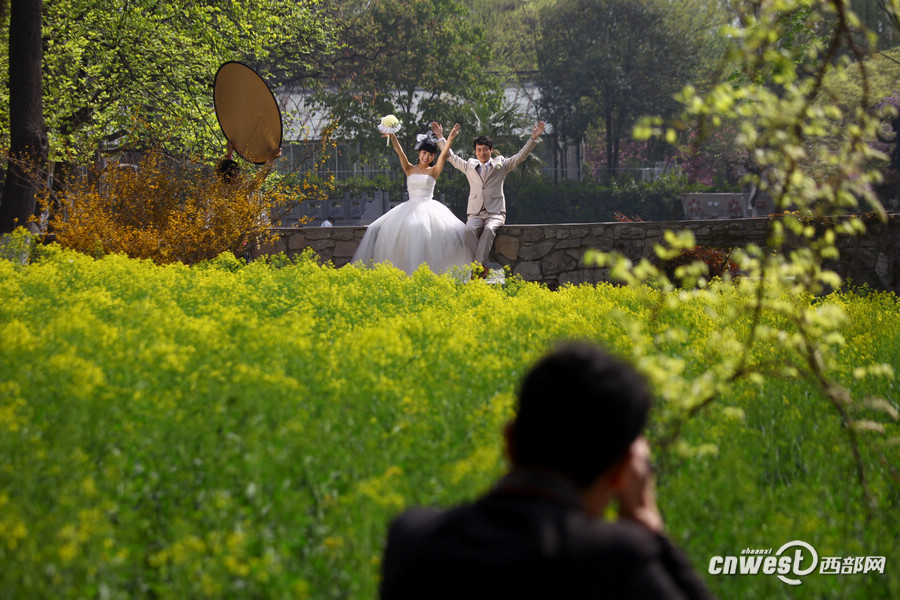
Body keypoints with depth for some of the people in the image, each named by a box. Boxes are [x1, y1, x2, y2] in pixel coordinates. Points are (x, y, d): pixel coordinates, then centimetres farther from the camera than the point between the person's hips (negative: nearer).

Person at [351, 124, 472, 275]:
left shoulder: (434, 171, 11)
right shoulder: (410, 169, 12)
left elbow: (443, 155, -2)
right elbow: (400, 153, 0)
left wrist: (450, 138, -15)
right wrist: (392, 137, -16)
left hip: (428, 206, -1)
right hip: (410, 207, 1)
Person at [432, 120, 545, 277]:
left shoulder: (501, 165, 14)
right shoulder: (469, 166, 19)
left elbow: (520, 156, 10)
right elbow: (451, 157, 29)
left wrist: (534, 137, 1)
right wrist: (440, 137, 28)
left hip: (495, 213, -2)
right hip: (475, 214, 2)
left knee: (489, 229, -36)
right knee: (470, 230, -33)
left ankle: (479, 266, -44)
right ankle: (483, 267, -37)